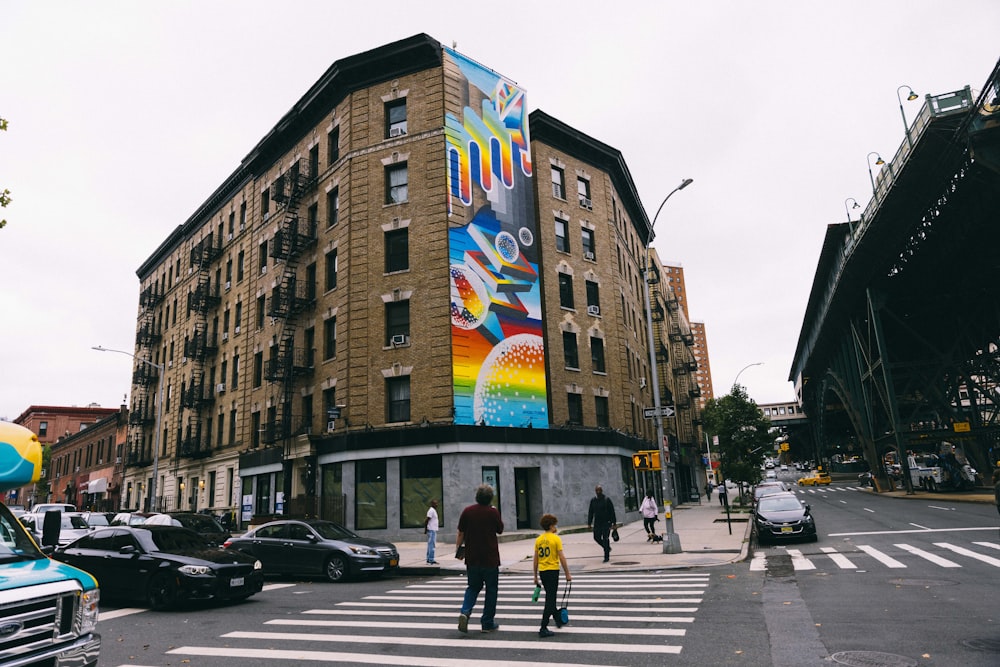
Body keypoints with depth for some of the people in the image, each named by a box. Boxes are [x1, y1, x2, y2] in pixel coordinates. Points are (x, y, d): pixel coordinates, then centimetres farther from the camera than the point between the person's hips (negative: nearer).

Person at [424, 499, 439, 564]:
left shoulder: (434, 510, 18)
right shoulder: (431, 510, -13)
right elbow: (426, 520, -19)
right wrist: (425, 530, -18)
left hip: (434, 530, 10)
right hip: (432, 530, -10)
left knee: (430, 545, 12)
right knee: (432, 545, -9)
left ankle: (429, 560, 16)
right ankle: (431, 560, -8)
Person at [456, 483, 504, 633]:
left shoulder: (467, 511, -2)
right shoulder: (493, 512, -10)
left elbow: (461, 533, 1)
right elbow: (500, 530, 5)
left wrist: (458, 548, 13)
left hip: (472, 558, 3)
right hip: (490, 558, -3)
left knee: (473, 587, 17)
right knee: (491, 590, 11)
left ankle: (465, 612, -6)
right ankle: (487, 623, 16)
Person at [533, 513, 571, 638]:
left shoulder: (538, 539, 4)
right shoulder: (556, 539, -10)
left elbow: (536, 559, 7)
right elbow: (562, 558, -12)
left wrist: (536, 576, 15)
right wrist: (567, 574, -3)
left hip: (542, 571, 6)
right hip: (553, 571, -6)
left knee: (551, 597, 22)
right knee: (550, 600, -1)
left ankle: (558, 620, 38)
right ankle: (543, 629, -3)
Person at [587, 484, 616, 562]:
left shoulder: (607, 499, -6)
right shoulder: (593, 500, 6)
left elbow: (612, 511, -5)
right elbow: (590, 512, 11)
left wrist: (613, 522, -9)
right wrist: (589, 523, 6)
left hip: (606, 522, -5)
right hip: (597, 523, 5)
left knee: (605, 539, -5)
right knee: (596, 538, 5)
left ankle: (606, 557, 4)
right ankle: (607, 548, 30)